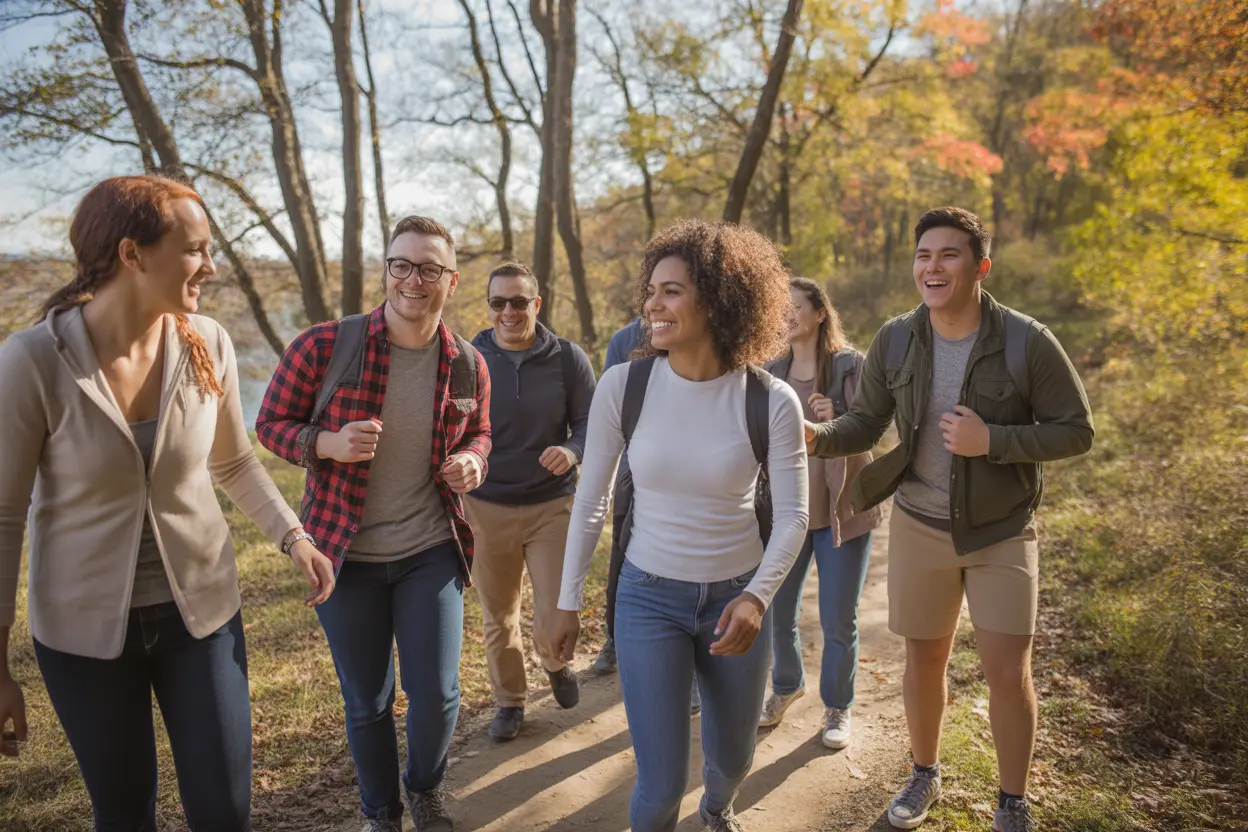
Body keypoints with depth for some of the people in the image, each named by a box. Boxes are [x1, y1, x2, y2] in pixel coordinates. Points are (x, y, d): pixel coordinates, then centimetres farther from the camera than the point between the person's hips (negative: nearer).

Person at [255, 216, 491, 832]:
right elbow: (271, 424, -3)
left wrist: (471, 463, -10)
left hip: (431, 550, 2)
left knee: (436, 695, 2)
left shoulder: (468, 365, -3)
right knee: (366, 704, 13)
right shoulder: (324, 346, -13)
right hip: (345, 553, -1)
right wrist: (330, 442, -24)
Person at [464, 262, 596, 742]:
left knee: (555, 619, 0)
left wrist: (572, 451, -24)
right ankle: (509, 700, 37)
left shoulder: (568, 359, -5)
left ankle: (555, 665, 36)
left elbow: (589, 423, -2)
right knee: (498, 618, 13)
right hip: (486, 508, 1)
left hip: (552, 504, -1)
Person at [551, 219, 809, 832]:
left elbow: (792, 516, -6)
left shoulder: (772, 403, -15)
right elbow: (590, 501, -3)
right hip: (648, 597, -1)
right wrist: (568, 601, 2)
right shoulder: (623, 385, -13)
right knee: (661, 781, 0)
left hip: (737, 595, 1)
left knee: (732, 757, 22)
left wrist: (757, 597, -21)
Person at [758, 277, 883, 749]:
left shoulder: (851, 365, -9)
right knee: (777, 613, 11)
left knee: (838, 620, 4)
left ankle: (837, 706, 28)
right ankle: (786, 687, 39)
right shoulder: (774, 373, 4)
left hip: (842, 507, -4)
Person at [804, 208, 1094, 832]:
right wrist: (817, 437, -21)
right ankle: (925, 775, 39)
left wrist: (991, 440, -24)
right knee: (924, 660, 14)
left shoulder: (1027, 342, -15)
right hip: (920, 527, 2)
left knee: (1009, 671, 0)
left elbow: (1075, 430, -9)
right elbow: (864, 424, 0)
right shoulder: (895, 341, -7)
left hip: (1001, 531, -2)